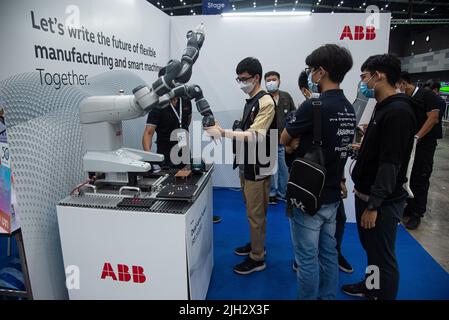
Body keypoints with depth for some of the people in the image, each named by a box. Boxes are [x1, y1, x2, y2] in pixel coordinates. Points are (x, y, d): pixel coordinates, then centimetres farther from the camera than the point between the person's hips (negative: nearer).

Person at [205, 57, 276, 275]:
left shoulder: (265, 102, -16)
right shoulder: (250, 101, 12)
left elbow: (255, 136, -27)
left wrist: (223, 132, -32)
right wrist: (221, 132, 5)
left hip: (258, 168, -9)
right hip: (247, 165, 9)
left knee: (255, 214, 2)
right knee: (251, 210, 20)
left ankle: (257, 258, 17)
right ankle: (255, 244, 38)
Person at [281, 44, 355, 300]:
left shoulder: (313, 106, -19)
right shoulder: (349, 110, 6)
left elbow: (284, 140, -7)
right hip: (332, 195, 8)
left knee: (307, 257, 7)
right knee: (328, 252, 19)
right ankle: (328, 297, 35)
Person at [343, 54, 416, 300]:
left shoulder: (398, 112, -21)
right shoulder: (382, 107, 9)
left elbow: (391, 164, -24)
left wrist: (373, 205, -22)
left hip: (382, 202, -10)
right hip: (367, 194, 10)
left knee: (382, 256, 5)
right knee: (370, 248, 24)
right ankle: (371, 286, 44)